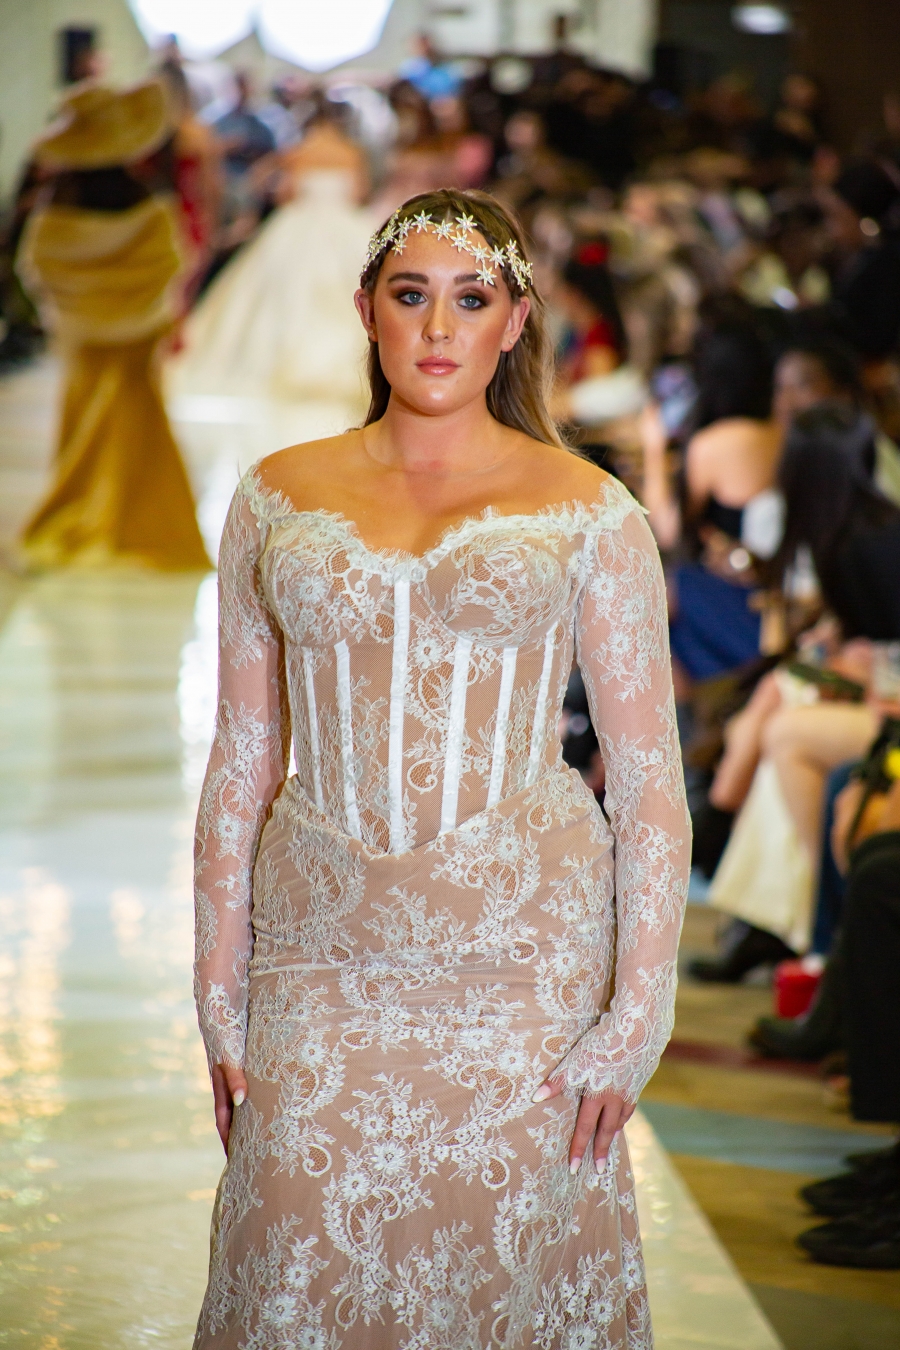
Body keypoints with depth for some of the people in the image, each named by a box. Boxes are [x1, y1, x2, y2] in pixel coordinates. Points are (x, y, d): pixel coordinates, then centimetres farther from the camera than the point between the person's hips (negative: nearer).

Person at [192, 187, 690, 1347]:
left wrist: (636, 1015, -6)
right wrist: (221, 994, 5)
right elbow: (241, 762, 10)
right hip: (327, 949, 2)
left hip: (523, 947, -1)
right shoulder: (280, 498, 8)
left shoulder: (587, 512, 2)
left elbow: (650, 783, 0)